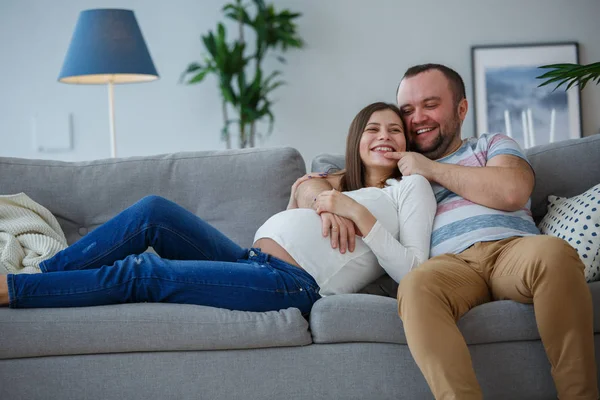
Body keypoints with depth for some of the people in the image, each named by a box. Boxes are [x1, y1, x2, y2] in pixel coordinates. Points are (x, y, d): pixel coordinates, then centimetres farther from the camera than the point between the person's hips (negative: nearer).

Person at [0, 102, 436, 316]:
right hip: (252, 260, 7)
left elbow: (414, 273, -3)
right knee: (153, 211, -12)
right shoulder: (338, 183, 31)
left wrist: (358, 214, -8)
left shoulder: (409, 186, 12)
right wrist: (298, 197, 11)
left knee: (146, 273, -19)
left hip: (295, 283, -7)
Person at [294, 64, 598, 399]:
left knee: (553, 252, -37)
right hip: (451, 264, 0)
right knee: (415, 286, -37)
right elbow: (307, 186, 24)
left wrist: (431, 169, 9)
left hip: (512, 248, 0)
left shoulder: (491, 145, 27)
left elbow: (512, 191, 3)